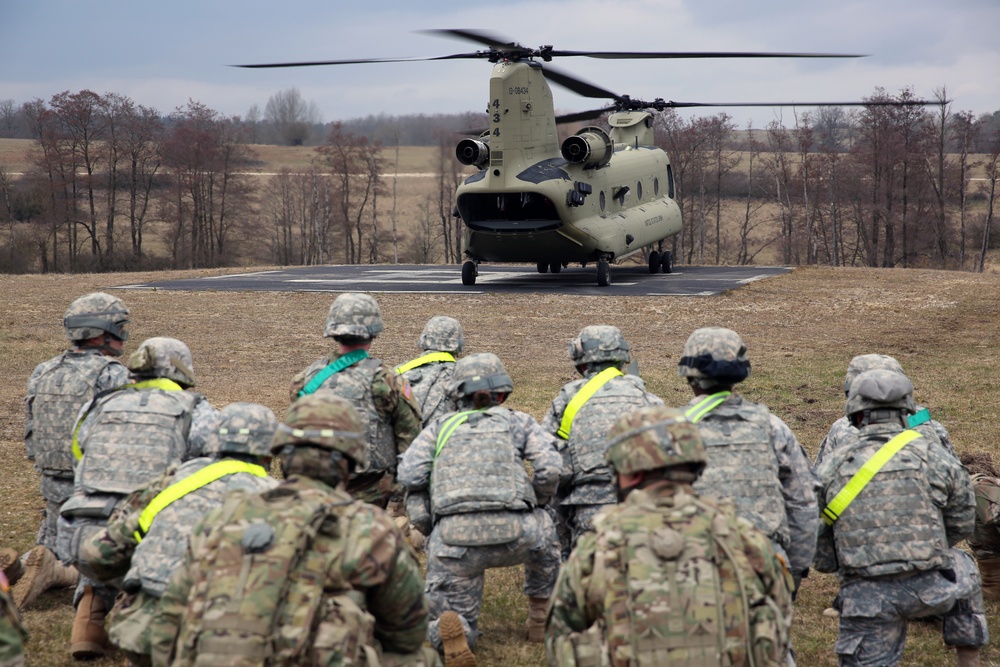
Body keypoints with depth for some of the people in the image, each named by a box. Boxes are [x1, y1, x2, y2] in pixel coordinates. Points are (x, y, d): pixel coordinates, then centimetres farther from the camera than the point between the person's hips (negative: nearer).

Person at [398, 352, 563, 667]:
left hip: (453, 538, 0)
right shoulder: (518, 422, 18)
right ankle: (540, 621, 36)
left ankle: (451, 629, -20)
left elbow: (409, 473, 6)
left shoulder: (440, 426, 21)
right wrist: (535, 505, 23)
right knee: (544, 531, 37)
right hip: (513, 534, 0)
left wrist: (429, 528, 14)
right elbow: (551, 468, 4)